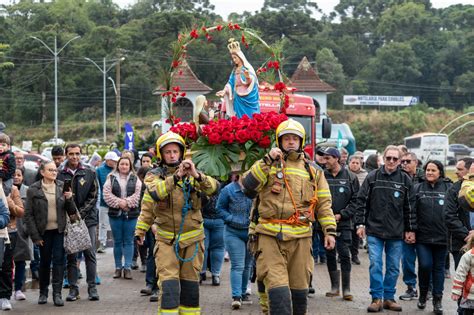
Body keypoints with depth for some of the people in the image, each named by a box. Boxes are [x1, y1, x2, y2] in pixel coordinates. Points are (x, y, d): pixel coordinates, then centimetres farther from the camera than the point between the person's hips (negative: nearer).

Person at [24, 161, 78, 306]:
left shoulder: (62, 186, 2)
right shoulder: (33, 190, -4)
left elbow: (71, 211, 5)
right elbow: (28, 215, -4)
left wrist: (69, 199, -15)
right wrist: (35, 236, -7)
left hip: (60, 230, 1)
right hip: (44, 231, -1)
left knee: (59, 260, -4)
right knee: (45, 261, 9)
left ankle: (57, 293, -2)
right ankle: (43, 293, 23)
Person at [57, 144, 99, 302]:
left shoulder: (89, 173, 4)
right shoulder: (59, 174, 1)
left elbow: (93, 196, 2)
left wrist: (81, 213, -8)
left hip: (88, 218, 0)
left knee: (90, 253, 0)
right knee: (71, 255, 4)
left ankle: (92, 287, 6)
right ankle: (73, 288, 10)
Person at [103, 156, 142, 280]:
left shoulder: (135, 179, 6)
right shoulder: (111, 178, 6)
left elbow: (138, 194, -5)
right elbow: (107, 194, -4)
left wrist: (127, 202, -16)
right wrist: (119, 202, -14)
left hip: (131, 214, 0)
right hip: (115, 214, 0)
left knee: (129, 241, 1)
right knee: (117, 241, 7)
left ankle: (128, 267, 5)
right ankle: (118, 267, 14)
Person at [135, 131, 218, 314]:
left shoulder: (191, 175, 1)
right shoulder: (154, 175, 0)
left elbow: (212, 188, -18)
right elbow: (155, 193, -18)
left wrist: (197, 176, -33)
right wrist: (164, 195, -31)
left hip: (192, 238, 2)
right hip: (166, 239, -2)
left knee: (190, 284, 10)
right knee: (169, 284, -12)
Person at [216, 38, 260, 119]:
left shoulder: (247, 68, -3)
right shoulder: (235, 70, 16)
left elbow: (251, 82, -14)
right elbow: (231, 83, 11)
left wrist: (248, 76, -36)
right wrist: (224, 91, -5)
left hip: (248, 98, -5)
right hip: (238, 98, 5)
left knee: (250, 117, -8)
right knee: (240, 118, 1)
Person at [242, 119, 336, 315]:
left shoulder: (313, 171, 14)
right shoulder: (268, 165, 9)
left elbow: (324, 203, 14)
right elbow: (248, 187, -6)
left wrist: (330, 231, 4)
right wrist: (268, 160, -9)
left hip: (300, 237, 2)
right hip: (270, 236, -2)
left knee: (299, 289, 9)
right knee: (277, 288, -13)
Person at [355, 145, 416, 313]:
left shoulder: (405, 180, 2)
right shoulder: (372, 177, 0)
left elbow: (410, 207, 5)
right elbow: (362, 201, 2)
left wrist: (411, 229, 4)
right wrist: (360, 224, -3)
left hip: (396, 232, 1)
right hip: (374, 231, -1)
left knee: (393, 267, 7)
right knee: (375, 265, -4)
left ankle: (389, 298, 17)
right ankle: (377, 298, 4)